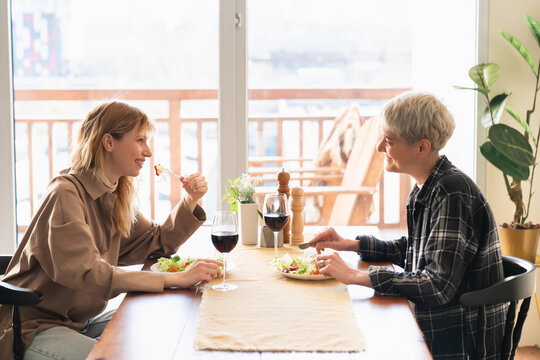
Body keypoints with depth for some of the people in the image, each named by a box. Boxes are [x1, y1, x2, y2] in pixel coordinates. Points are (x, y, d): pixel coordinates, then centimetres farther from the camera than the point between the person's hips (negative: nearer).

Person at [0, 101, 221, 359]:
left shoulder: (115, 196, 8)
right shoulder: (66, 194, -21)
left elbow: (158, 243, 17)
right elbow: (88, 274, -33)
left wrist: (190, 201, -1)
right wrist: (176, 279, -35)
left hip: (80, 322, 9)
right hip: (33, 327, -9)